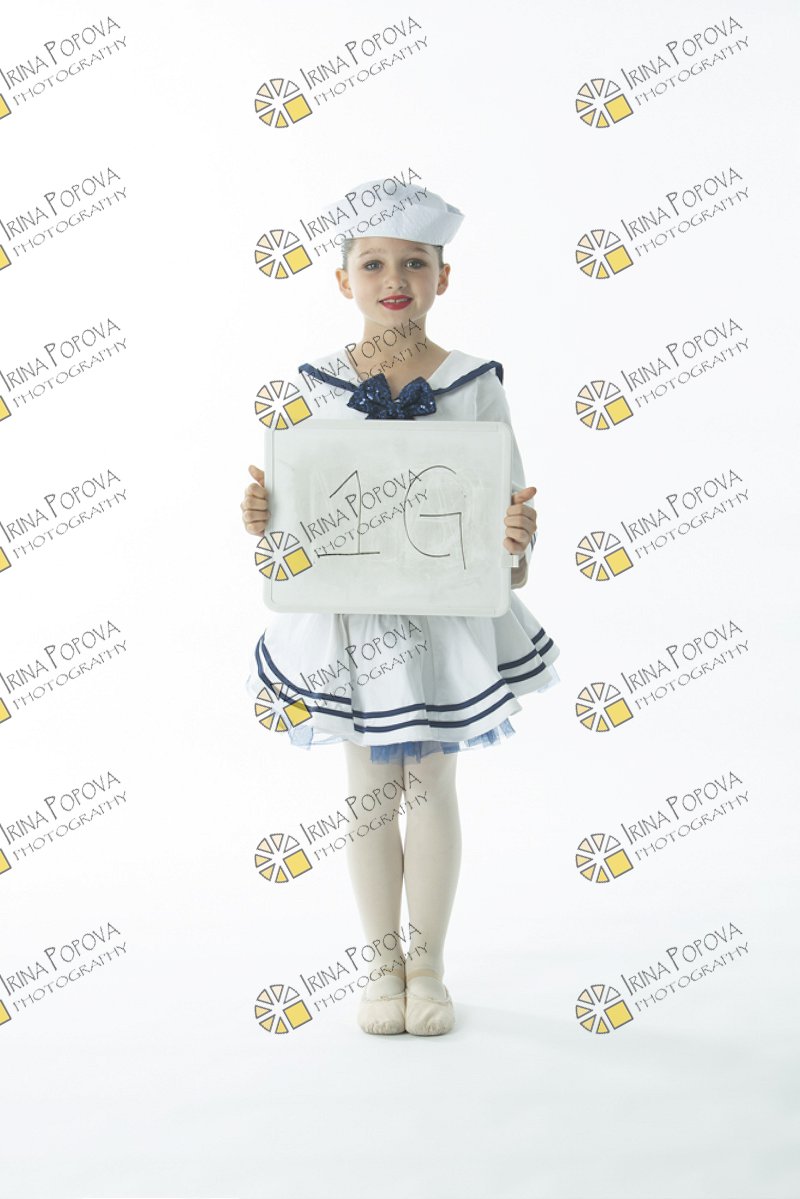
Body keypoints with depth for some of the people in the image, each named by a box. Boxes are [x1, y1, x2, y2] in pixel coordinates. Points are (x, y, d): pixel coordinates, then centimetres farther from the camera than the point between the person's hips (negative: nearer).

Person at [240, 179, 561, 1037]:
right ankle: (383, 965, 26)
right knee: (368, 786, 10)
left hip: (448, 613, -1)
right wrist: (260, 515, -17)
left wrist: (515, 542, -24)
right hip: (347, 615, 1)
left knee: (431, 784, 8)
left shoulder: (474, 383, -5)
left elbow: (506, 507, -3)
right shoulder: (316, 384, -1)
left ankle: (429, 966, 25)